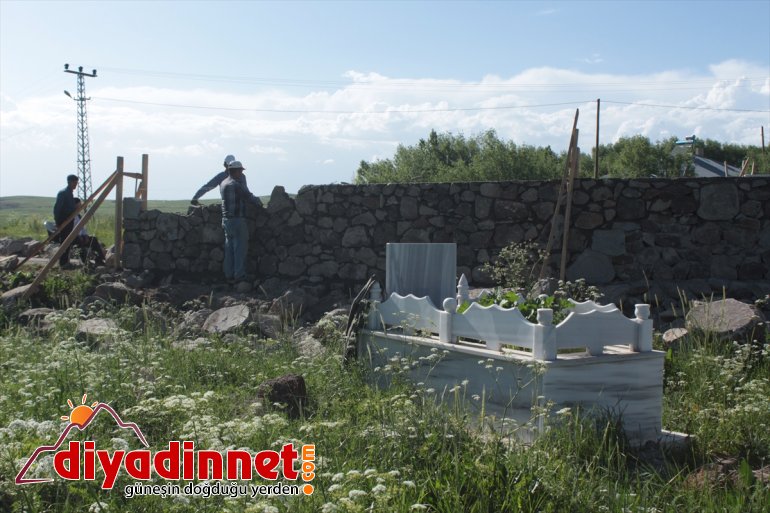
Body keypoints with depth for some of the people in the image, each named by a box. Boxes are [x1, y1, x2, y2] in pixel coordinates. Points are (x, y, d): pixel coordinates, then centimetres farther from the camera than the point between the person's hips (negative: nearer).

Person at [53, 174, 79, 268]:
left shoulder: (70, 193, 14)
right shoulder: (63, 193, -13)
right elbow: (56, 208, -17)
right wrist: (58, 222, -18)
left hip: (69, 221, 9)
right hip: (63, 222, -9)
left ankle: (65, 262, 19)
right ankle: (63, 263, -5)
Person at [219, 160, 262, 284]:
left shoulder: (223, 184, 10)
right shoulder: (236, 184, -17)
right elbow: (249, 197, -11)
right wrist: (259, 202, 6)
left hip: (226, 219, 8)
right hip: (237, 220, -8)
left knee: (229, 248, 11)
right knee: (240, 248, -1)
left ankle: (229, 275, 14)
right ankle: (239, 275, 1)